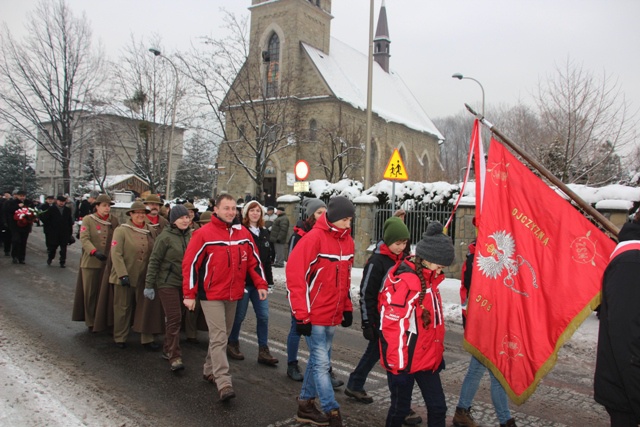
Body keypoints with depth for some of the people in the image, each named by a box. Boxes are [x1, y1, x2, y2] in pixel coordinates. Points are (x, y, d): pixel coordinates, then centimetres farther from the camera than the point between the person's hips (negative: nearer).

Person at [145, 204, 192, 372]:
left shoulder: (190, 236, 4)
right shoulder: (165, 237, -11)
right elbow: (154, 261, -9)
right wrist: (149, 285, -10)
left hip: (184, 283, 5)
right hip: (168, 283, -5)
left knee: (175, 318, 13)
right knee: (174, 318, -8)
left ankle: (167, 349, 29)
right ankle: (174, 357, -2)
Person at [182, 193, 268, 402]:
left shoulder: (243, 233, 4)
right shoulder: (203, 234, -10)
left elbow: (254, 260, 10)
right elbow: (190, 264, -10)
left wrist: (261, 284, 1)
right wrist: (189, 294, -12)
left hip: (234, 295, 6)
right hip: (211, 295, -5)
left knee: (222, 336, 17)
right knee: (219, 338, -9)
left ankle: (210, 370, 34)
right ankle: (224, 383, -8)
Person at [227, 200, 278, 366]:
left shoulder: (264, 233, 11)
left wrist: (269, 281, 15)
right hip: (243, 281, -5)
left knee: (263, 316, 4)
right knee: (239, 315, 7)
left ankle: (263, 351, 12)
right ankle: (232, 344, 28)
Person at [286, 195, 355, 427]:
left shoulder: (346, 240, 5)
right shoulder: (314, 238, -18)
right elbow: (295, 276, -20)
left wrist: (347, 307, 14)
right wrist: (302, 315, -19)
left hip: (333, 314, 7)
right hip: (314, 314, -7)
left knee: (319, 360, 16)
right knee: (322, 363, 0)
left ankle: (306, 404, 31)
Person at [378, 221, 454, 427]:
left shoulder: (429, 278, 7)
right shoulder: (403, 281, -21)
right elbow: (392, 326, -22)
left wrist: (438, 353, 19)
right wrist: (398, 365, -17)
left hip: (427, 358, 8)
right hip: (405, 360, -8)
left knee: (438, 407, 13)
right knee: (400, 408, 8)